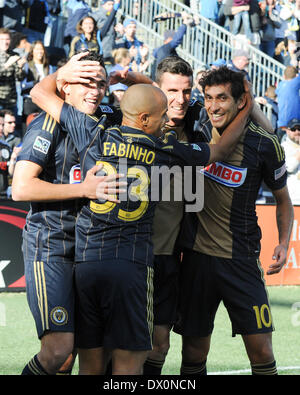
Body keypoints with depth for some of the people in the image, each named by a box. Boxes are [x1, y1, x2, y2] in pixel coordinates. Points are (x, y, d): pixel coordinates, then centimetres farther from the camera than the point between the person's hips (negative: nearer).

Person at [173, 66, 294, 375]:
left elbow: (283, 200, 8)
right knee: (194, 353, 5)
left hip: (241, 259, -2)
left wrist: (283, 244, -5)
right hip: (197, 256, 2)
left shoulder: (264, 146, -5)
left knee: (261, 350, -6)